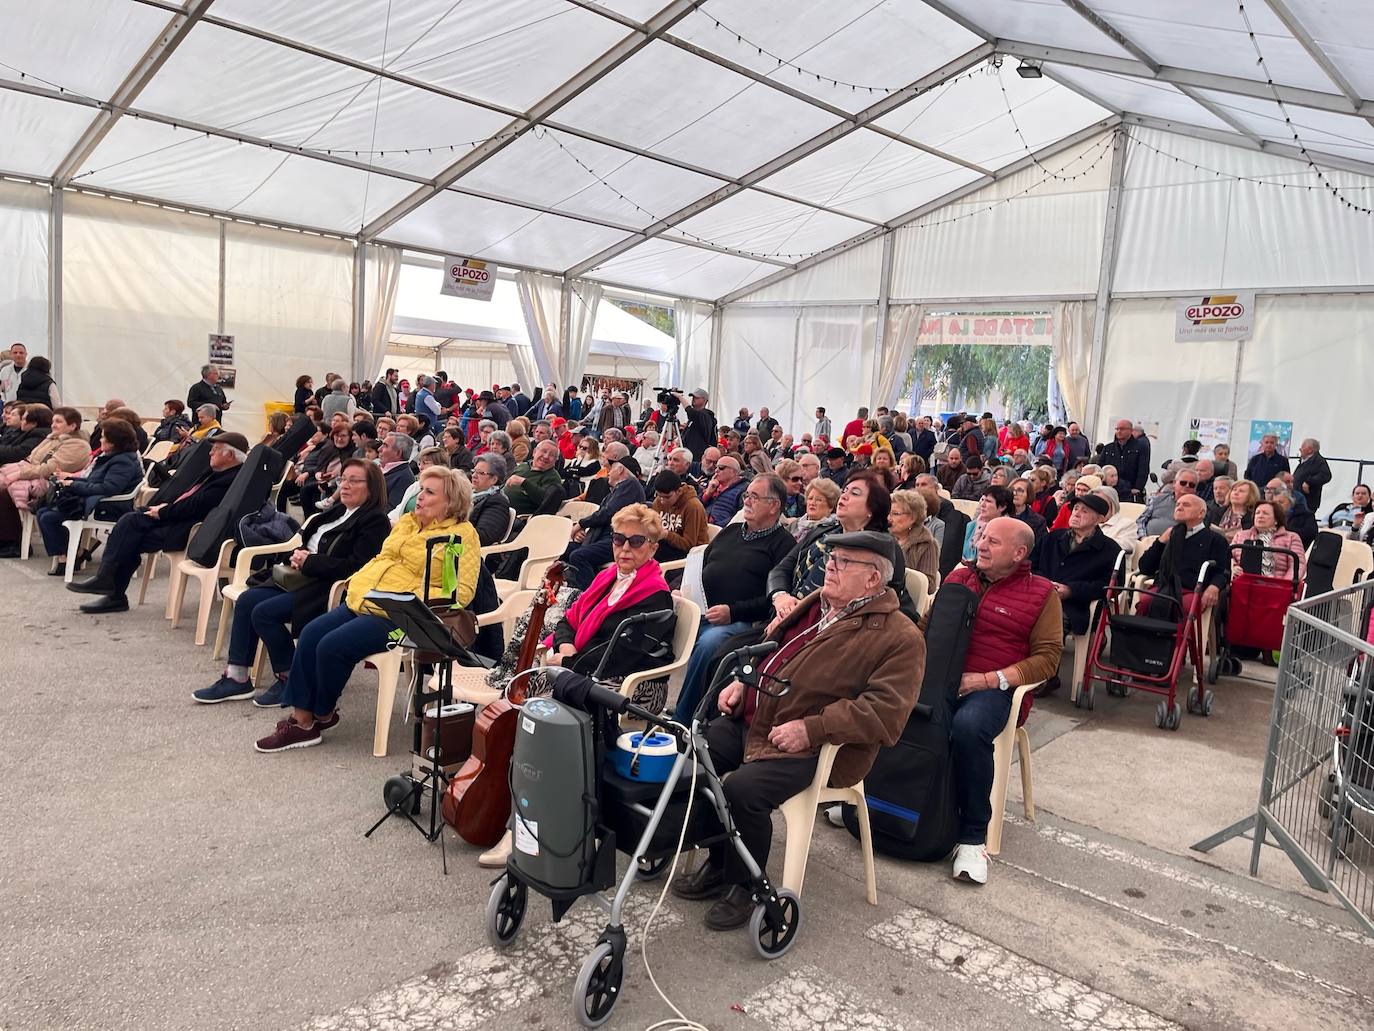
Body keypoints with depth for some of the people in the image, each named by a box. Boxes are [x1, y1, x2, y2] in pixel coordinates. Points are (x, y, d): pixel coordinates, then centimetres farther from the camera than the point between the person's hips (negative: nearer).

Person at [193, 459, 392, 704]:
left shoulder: (375, 521, -9)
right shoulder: (338, 512, 19)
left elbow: (355, 566, -19)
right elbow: (310, 543, 24)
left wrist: (309, 562, -14)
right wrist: (298, 556, 0)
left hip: (328, 589, -9)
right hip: (305, 578, 9)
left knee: (264, 612, -20)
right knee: (247, 600, -7)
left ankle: (289, 681, -5)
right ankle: (237, 678, -2)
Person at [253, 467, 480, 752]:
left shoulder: (462, 535, -6)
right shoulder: (406, 522, 19)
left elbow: (462, 591, -13)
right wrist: (357, 580, 9)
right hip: (362, 600, 8)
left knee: (332, 646, -20)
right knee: (311, 634, -12)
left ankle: (323, 715, 4)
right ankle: (301, 719, -6)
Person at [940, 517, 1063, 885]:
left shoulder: (1041, 594, 6)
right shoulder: (958, 577, 16)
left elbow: (1047, 658, 1)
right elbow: (927, 626, 19)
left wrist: (990, 680, -11)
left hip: (990, 687, -3)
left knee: (968, 728, -37)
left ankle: (973, 837, -19)